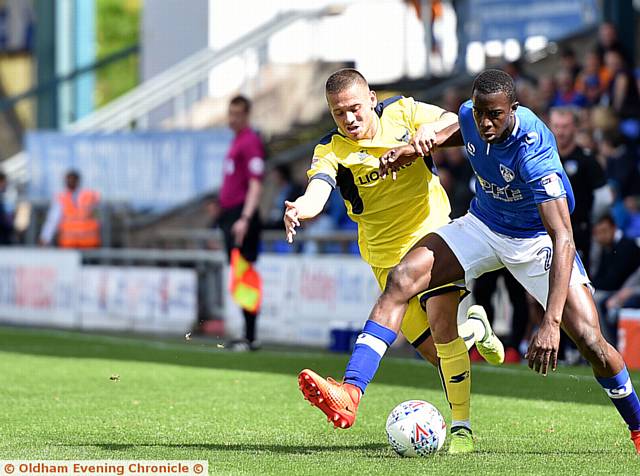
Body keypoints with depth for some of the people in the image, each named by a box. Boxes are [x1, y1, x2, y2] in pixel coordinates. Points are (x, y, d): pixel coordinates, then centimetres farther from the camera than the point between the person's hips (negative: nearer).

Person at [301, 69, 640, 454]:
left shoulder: (534, 153, -35)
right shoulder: (470, 116, -16)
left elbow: (563, 238, -42)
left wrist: (551, 322, -51)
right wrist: (417, 148, -2)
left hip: (537, 239, -5)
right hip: (484, 227, 5)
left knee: (590, 341, -18)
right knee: (402, 279, -18)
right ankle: (350, 393, -24)